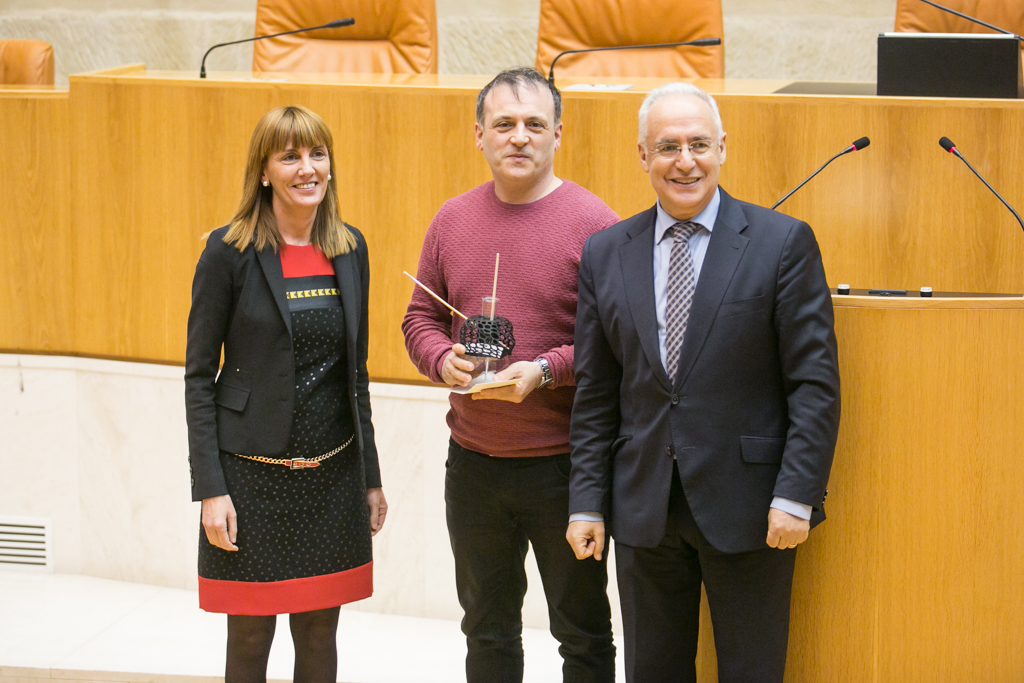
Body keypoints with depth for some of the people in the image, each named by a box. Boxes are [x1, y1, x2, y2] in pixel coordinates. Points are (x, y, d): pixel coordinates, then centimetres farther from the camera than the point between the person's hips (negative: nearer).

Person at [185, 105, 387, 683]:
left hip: (332, 473, 4)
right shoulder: (230, 252, -8)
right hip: (255, 474, -4)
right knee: (250, 636, 4)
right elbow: (199, 374, -6)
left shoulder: (350, 249, 5)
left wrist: (370, 476, 12)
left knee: (319, 634, 10)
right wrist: (210, 488, -12)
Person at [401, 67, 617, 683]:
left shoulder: (592, 223, -9)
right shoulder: (452, 221, 6)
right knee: (487, 626, 18)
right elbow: (421, 318, 12)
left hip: (563, 465, -5)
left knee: (582, 631, 6)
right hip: (473, 463, 5)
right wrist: (443, 360, -8)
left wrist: (545, 371, -23)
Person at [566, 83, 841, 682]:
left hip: (747, 508, -3)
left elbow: (815, 381, -7)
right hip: (643, 511, 3)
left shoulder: (784, 243, -4)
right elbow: (595, 392, 9)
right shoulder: (606, 254, 7)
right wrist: (588, 500, 4)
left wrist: (796, 496, -13)